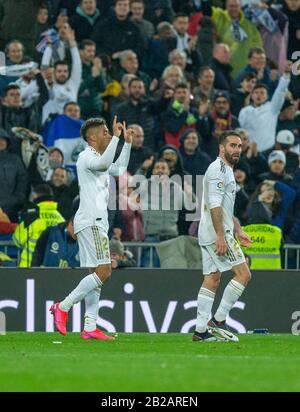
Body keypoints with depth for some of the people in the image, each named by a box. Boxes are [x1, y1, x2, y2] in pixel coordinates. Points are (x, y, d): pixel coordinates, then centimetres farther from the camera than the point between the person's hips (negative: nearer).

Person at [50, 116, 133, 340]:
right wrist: (116, 136, -28)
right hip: (91, 222, -10)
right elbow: (104, 164, -30)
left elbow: (119, 169, 40)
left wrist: (127, 144, 32)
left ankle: (90, 327, 3)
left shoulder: (97, 158, 22)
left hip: (97, 223, 10)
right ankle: (63, 307, -12)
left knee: (97, 274, 6)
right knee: (103, 272, -16)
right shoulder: (86, 156, -8)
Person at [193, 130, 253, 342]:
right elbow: (214, 205, -21)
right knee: (243, 274, -10)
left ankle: (201, 330, 6)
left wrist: (238, 230, 27)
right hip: (216, 232, -10)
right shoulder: (218, 169, -12)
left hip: (211, 235, 10)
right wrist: (221, 236, -25)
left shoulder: (227, 170, 21)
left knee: (212, 280, 8)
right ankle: (219, 320, -9)